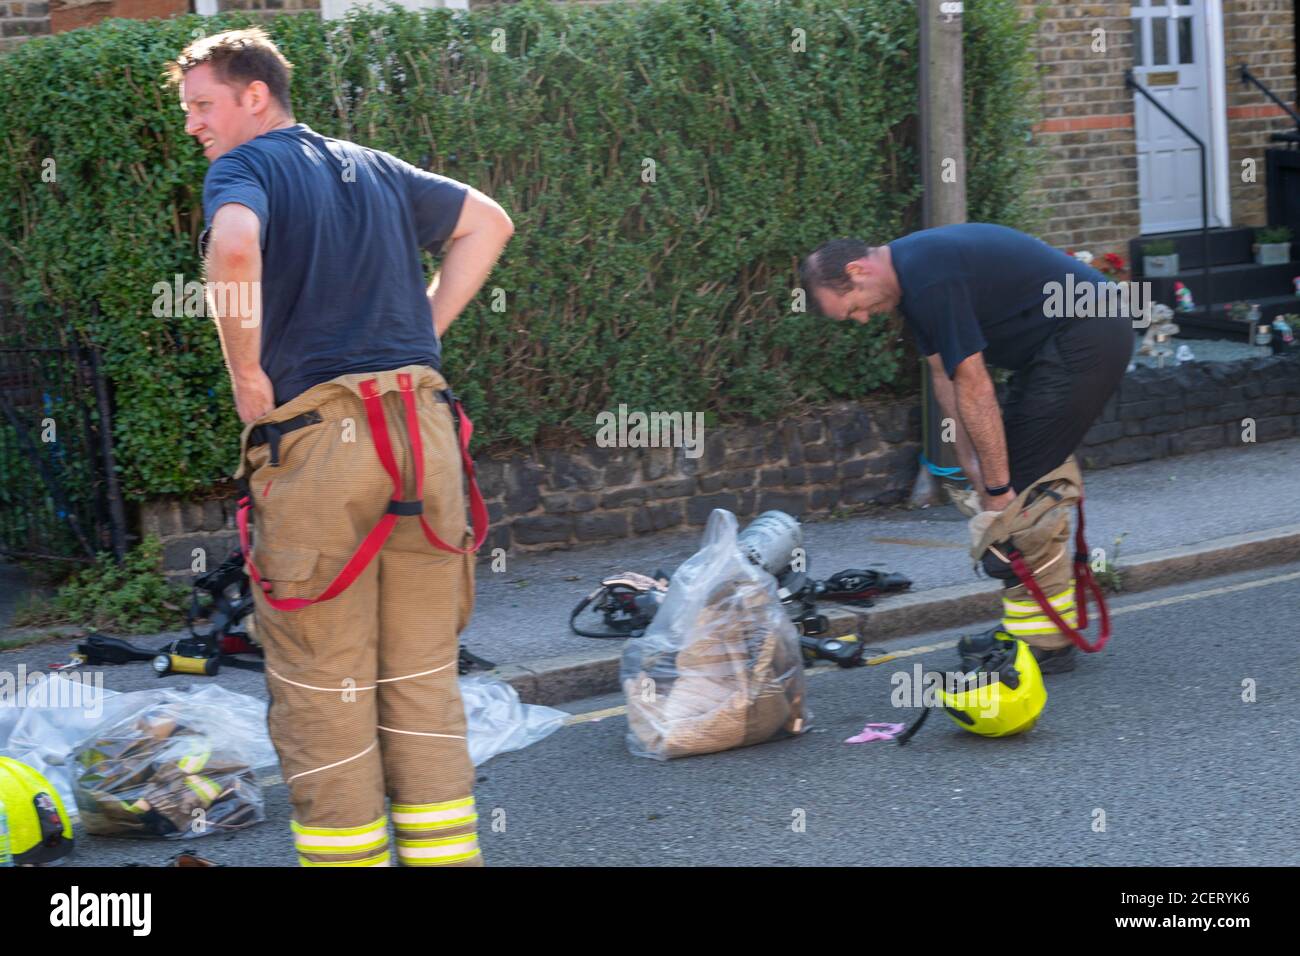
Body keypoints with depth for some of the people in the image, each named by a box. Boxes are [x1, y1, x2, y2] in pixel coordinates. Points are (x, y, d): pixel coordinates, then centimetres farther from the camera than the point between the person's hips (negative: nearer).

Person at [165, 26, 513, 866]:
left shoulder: (245, 166, -2)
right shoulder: (374, 168, 18)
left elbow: (235, 245, -25)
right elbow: (489, 222, 28)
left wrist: (247, 375, -13)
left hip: (317, 438, -6)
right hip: (425, 427, 6)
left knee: (321, 689, 3)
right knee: (424, 679, 12)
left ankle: (348, 854, 7)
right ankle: (446, 852, 15)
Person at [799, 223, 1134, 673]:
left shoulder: (931, 279, -23)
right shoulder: (908, 273, 8)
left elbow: (973, 387, -21)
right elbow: (945, 375, 13)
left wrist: (997, 487, -15)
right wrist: (970, 462, 6)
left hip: (1085, 338, -10)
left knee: (1020, 489, -8)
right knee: (1032, 484, 13)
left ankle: (1040, 641, -3)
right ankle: (1054, 625, 20)